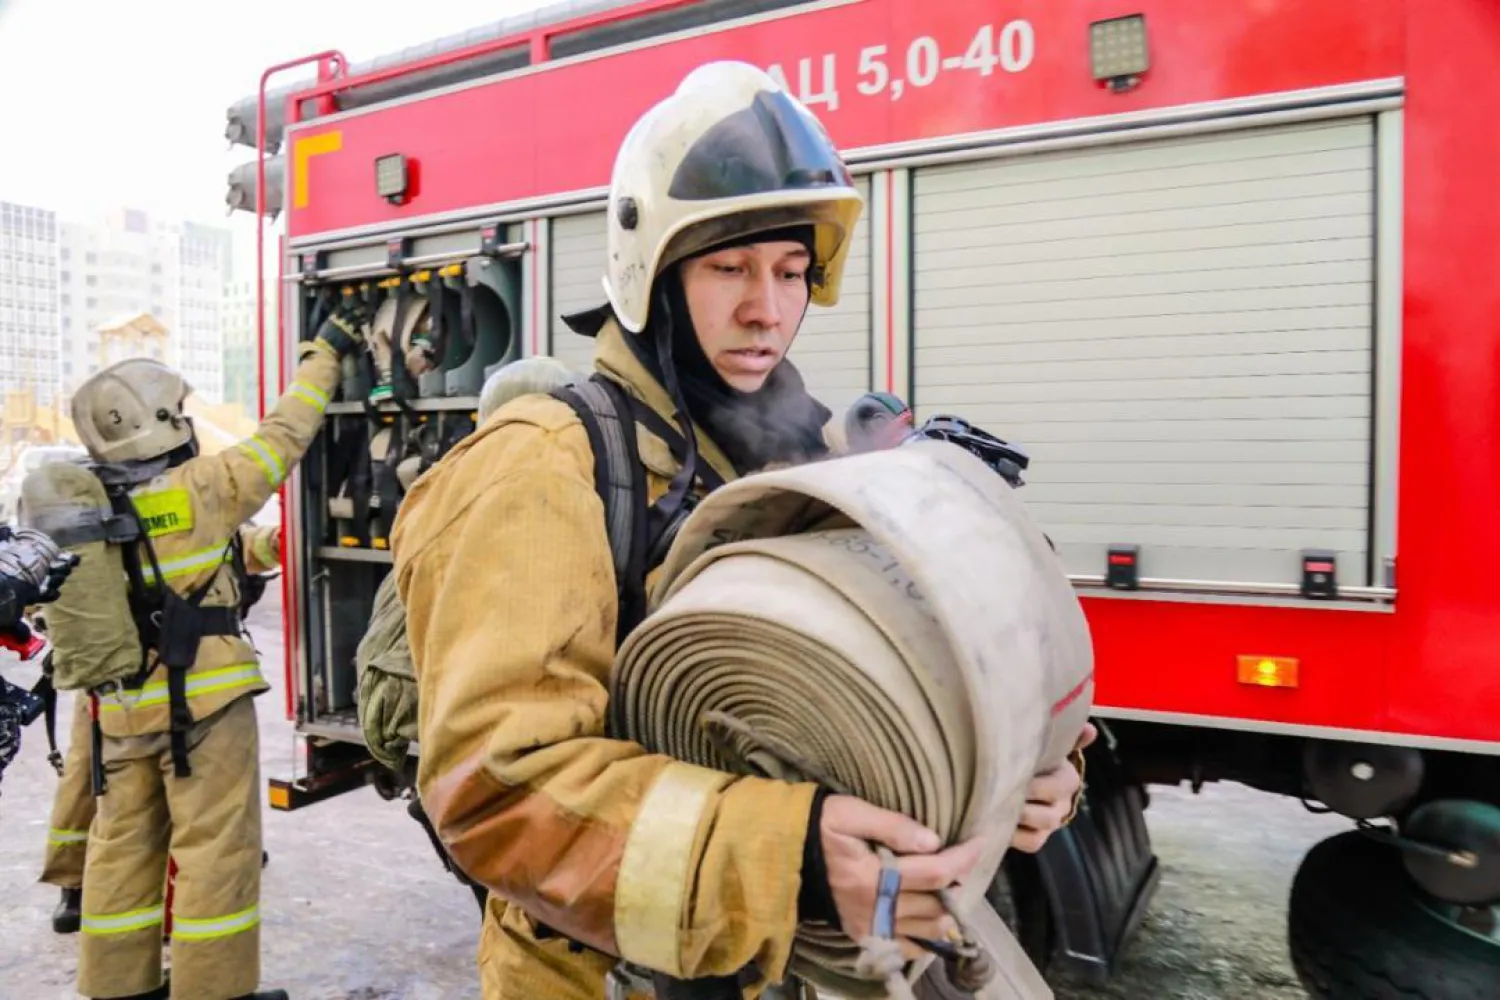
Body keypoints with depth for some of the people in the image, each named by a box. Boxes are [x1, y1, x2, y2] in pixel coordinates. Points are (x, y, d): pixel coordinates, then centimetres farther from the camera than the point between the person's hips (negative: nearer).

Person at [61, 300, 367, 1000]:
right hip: (203, 701, -6)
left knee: (123, 845, 16)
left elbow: (64, 625, 10)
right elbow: (283, 437, -3)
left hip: (119, 708, 7)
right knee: (214, 847, 2)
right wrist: (326, 352, 6)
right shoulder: (204, 487, -12)